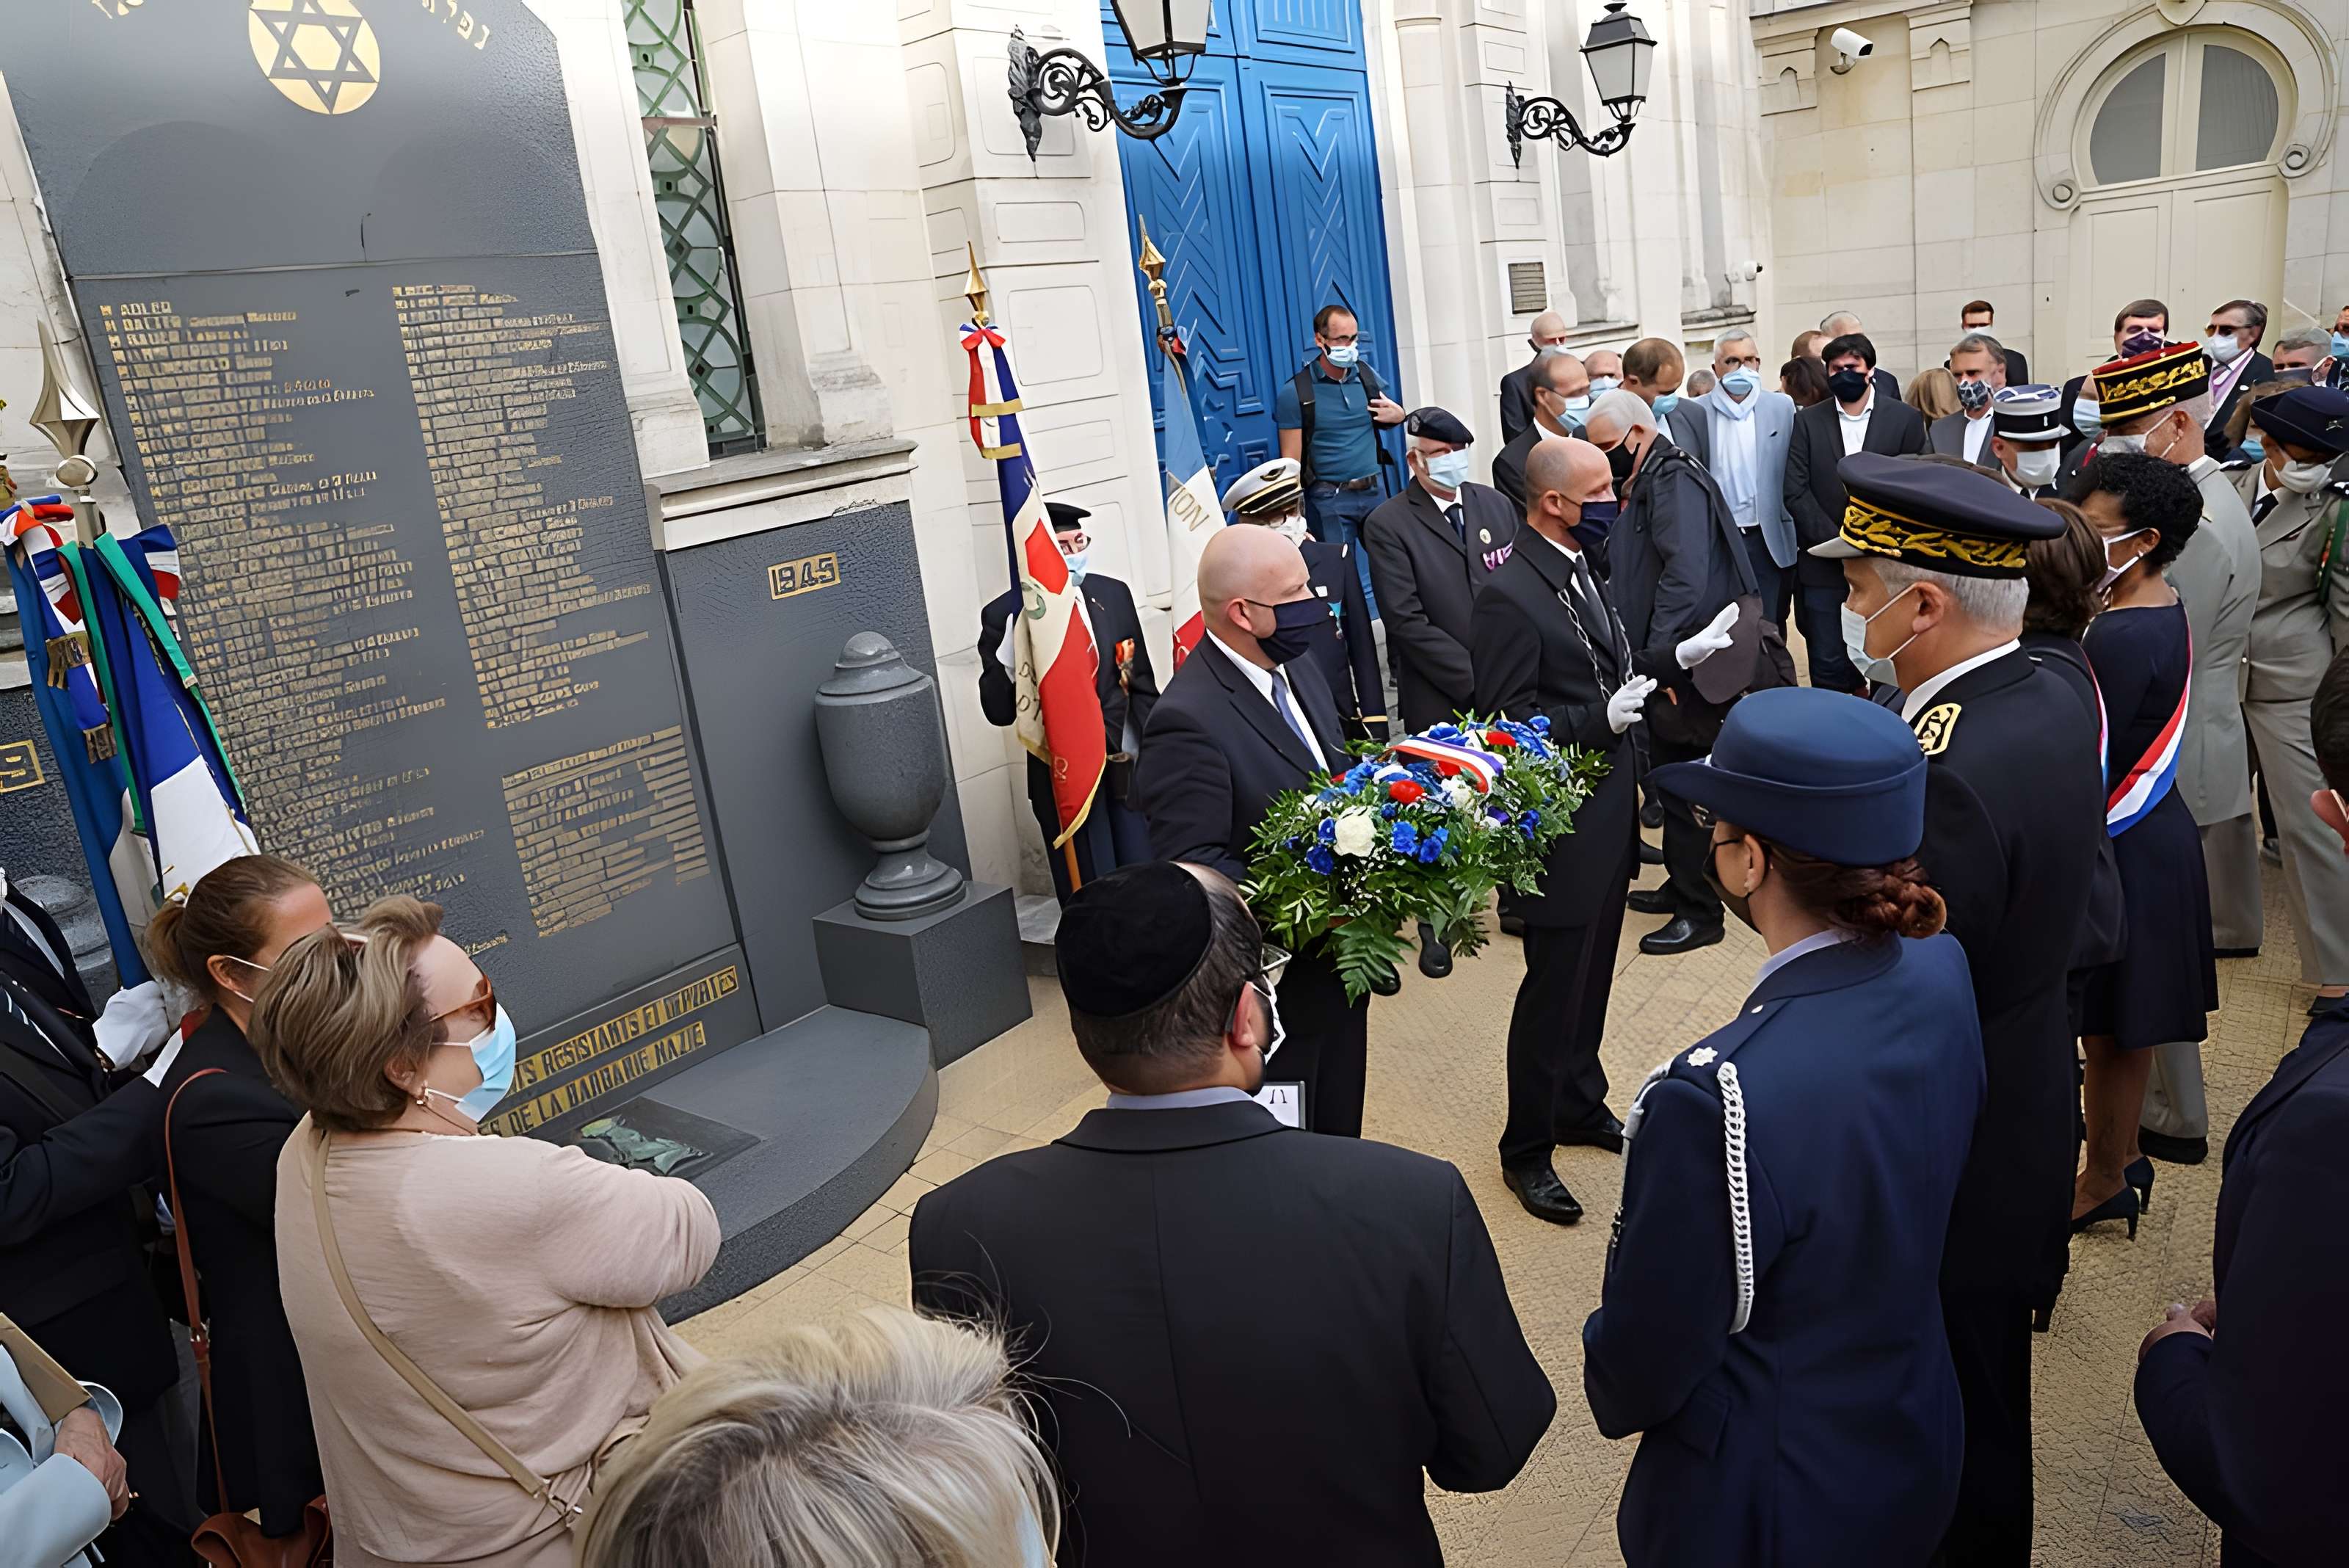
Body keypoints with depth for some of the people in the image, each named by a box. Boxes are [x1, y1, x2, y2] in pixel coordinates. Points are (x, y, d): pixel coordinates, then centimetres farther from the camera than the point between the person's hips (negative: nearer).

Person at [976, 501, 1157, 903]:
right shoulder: (1006, 614, -8)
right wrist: (1009, 653, -27)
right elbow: (999, 712, -11)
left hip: (1130, 768, 4)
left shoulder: (1113, 594, 5)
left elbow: (1143, 686, 12)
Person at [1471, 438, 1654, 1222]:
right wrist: (1603, 721, -26)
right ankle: (1527, 1149, 20)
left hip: (1610, 811, 9)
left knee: (1591, 974, 21)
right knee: (1553, 987, 4)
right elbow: (1509, 721, -21)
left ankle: (1581, 1103, 41)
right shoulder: (1509, 597, -21)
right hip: (1562, 825, -9)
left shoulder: (1582, 568, 7)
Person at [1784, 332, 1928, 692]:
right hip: (1824, 566, 0)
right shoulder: (1807, 421, 6)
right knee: (1828, 667, 2)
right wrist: (1835, 540, -10)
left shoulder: (1905, 418, 5)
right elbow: (1796, 492, -1)